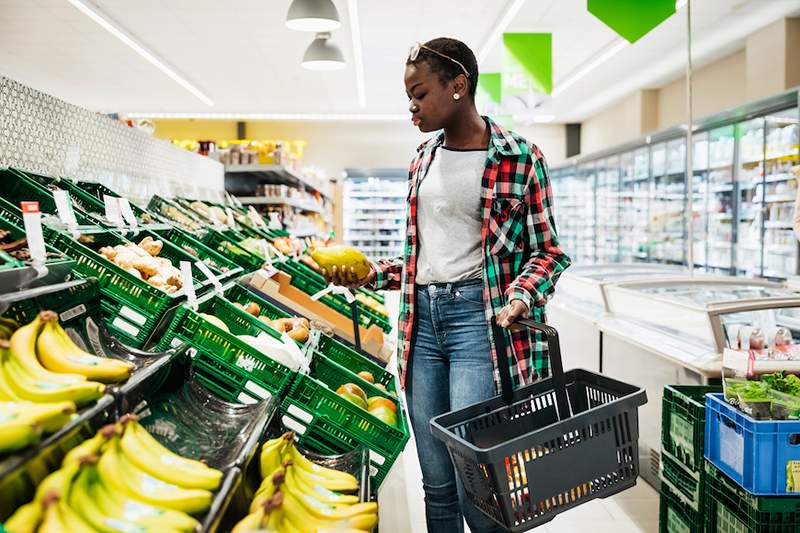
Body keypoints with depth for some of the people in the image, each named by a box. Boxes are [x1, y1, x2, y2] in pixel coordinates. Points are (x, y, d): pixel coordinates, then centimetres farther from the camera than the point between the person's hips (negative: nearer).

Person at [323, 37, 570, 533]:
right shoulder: (423, 160, 14)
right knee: (437, 484, 12)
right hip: (422, 320, 6)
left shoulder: (518, 157, -3)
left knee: (474, 487, -6)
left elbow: (547, 250, 0)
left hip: (478, 317, -5)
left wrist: (521, 295, -18)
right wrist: (371, 273, 7)